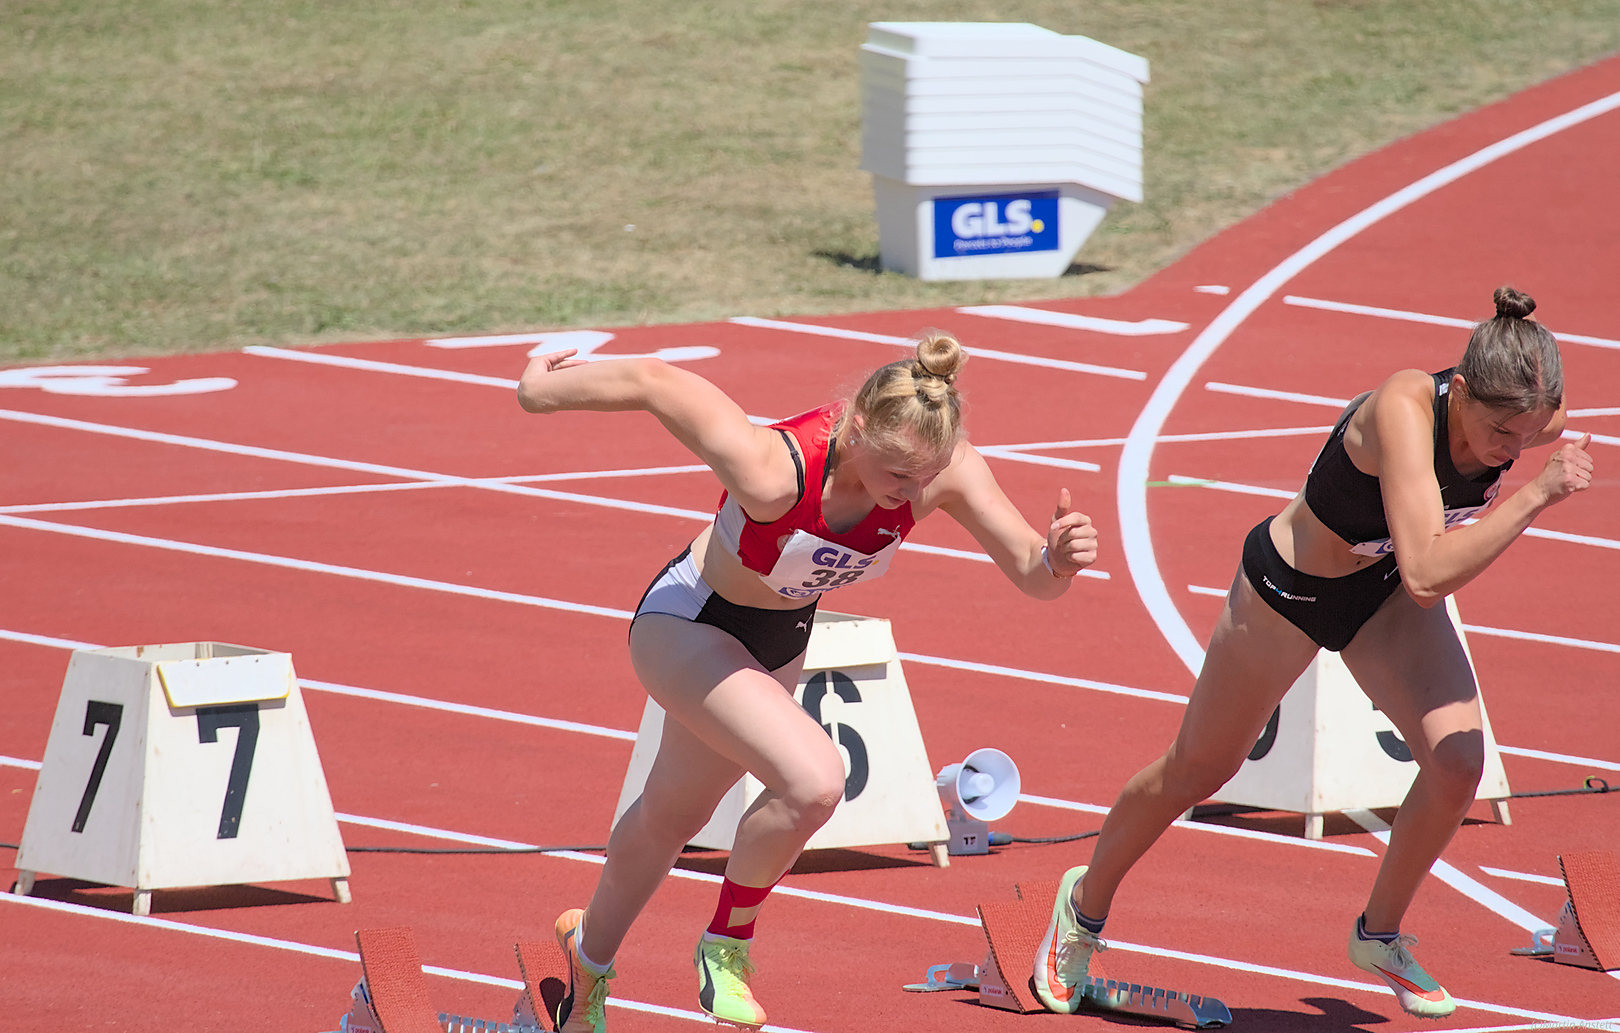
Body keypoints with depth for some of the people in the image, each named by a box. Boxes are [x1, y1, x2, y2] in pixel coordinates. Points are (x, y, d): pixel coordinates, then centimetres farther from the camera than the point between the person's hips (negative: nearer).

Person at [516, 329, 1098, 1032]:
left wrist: (1057, 559, -45)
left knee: (672, 815, 28)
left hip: (780, 642, 6)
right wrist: (541, 392, -16)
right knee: (815, 781, -29)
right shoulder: (774, 470, -41)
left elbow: (1031, 575, -21)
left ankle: (590, 952, 55)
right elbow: (653, 381, -33)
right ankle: (727, 941, -2)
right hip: (687, 628, -6)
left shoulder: (940, 467, -26)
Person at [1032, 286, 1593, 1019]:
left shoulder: (1535, 418, -23)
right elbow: (1426, 576, -53)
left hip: (1387, 592, 5)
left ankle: (1380, 936, 11)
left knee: (1457, 761, -16)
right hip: (1289, 587, -5)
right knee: (1196, 770, 15)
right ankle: (1086, 904, 43)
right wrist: (1536, 496, -55)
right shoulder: (1404, 409, -42)